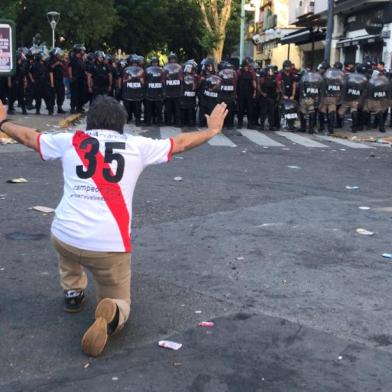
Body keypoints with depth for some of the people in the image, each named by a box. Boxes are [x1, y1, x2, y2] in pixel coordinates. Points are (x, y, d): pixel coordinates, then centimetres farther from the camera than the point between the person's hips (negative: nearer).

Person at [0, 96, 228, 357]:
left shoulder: (70, 141, 9)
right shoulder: (137, 146, 6)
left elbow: (27, 136, 24)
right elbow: (181, 143, 17)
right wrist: (213, 130, 34)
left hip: (64, 236, 3)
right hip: (111, 245, -2)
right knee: (119, 302, 17)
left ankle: (73, 291, 37)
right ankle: (111, 313, -17)